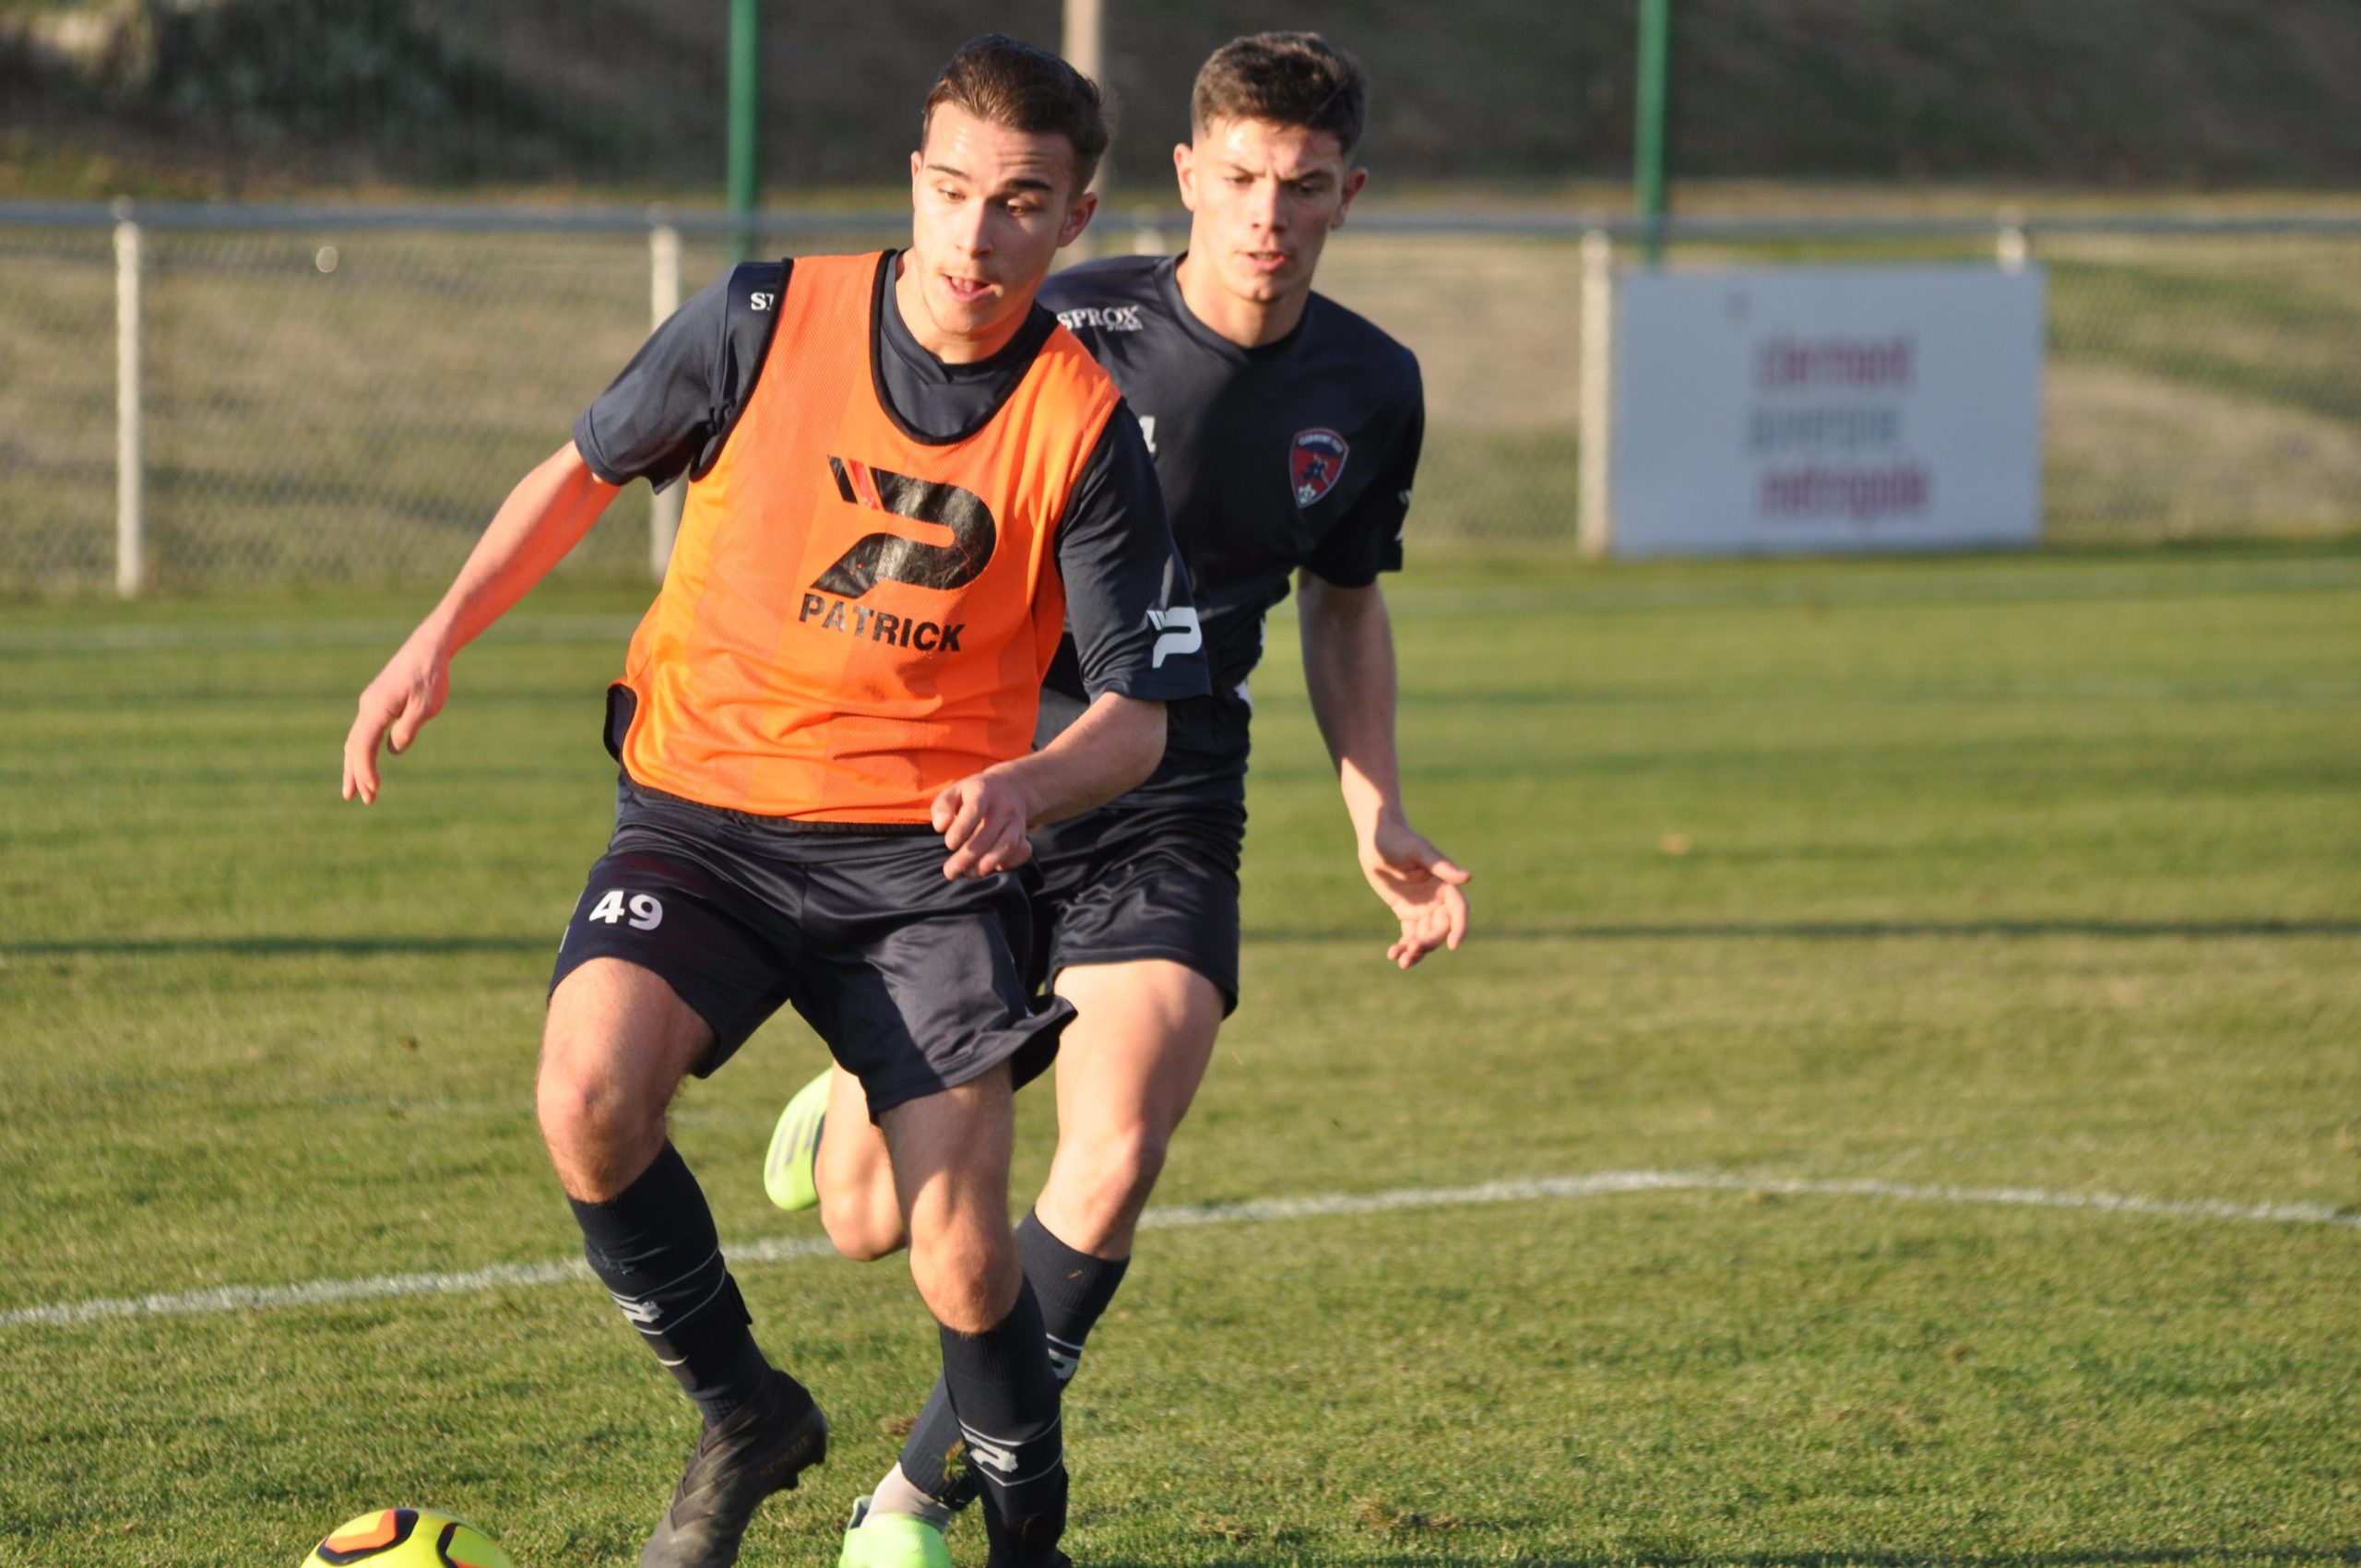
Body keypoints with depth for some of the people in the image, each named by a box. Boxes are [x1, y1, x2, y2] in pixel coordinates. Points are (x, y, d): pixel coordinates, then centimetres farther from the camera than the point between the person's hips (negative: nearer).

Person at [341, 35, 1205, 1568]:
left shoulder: (1084, 431, -7)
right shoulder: (766, 321, -5)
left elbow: (1139, 714, -4)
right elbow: (590, 466, 12)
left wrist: (1028, 786, -26)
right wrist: (444, 634, 4)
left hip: (925, 850, -1)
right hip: (705, 812, 1)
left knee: (963, 1258, -14)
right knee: (592, 1099, -27)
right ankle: (744, 1420, -2)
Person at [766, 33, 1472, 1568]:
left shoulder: (1370, 389, 2)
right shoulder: (1067, 330, -11)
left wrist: (1381, 820, 10)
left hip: (1168, 819, 2)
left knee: (1115, 1161, -22)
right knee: (869, 1221, 1)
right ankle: (860, 1099, 42)